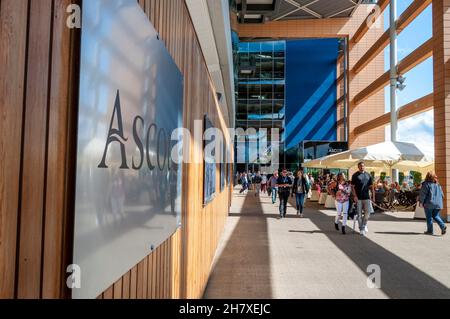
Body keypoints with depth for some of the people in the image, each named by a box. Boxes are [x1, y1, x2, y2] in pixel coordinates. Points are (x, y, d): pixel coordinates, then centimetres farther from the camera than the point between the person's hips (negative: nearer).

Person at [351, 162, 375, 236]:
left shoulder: (368, 175, 10)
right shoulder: (355, 175, 1)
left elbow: (371, 186, 12)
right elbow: (353, 187, -2)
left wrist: (373, 196, 6)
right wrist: (355, 196, -12)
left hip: (366, 197, 2)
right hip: (358, 198, -2)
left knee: (368, 212, -2)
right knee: (359, 214, 2)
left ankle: (364, 225, 23)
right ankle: (361, 229, 11)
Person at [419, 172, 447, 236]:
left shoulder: (426, 184, -9)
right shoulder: (438, 184, 9)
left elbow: (423, 194, -12)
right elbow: (442, 194, 14)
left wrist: (421, 202, -7)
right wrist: (440, 202, 23)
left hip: (429, 204, -5)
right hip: (438, 204, 5)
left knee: (429, 218, 4)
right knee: (436, 216, 18)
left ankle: (430, 231, 9)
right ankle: (443, 226, -2)